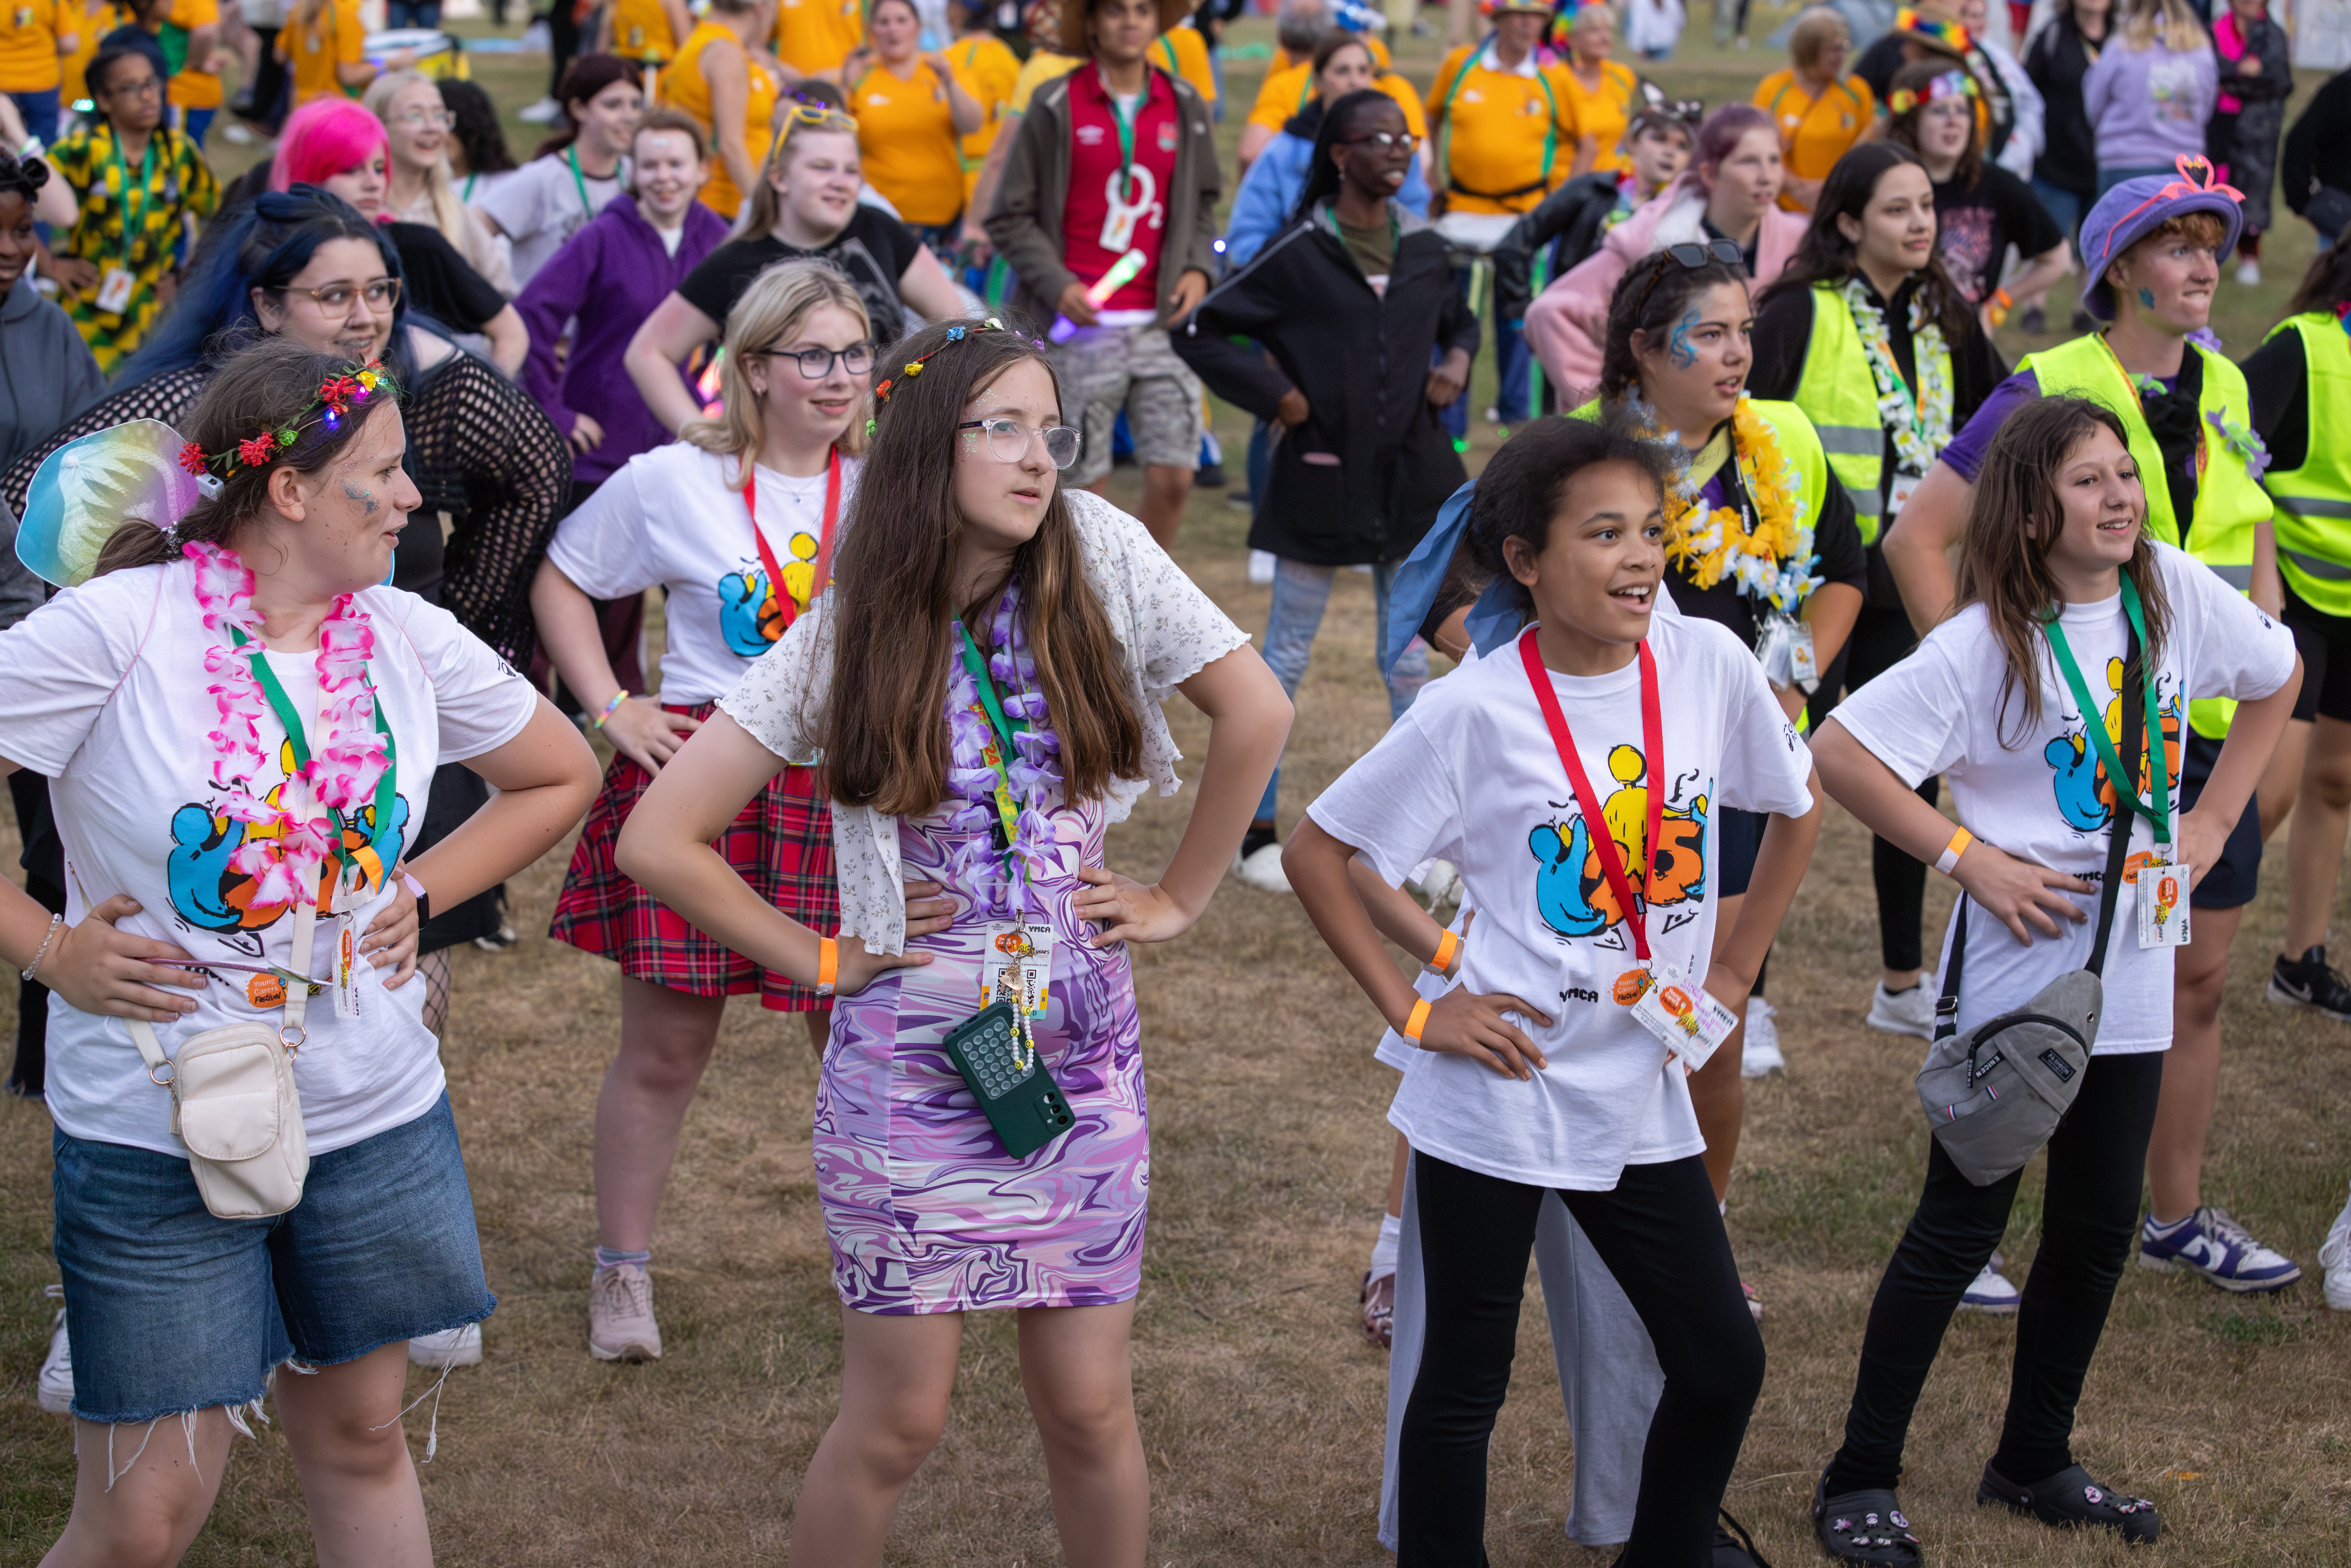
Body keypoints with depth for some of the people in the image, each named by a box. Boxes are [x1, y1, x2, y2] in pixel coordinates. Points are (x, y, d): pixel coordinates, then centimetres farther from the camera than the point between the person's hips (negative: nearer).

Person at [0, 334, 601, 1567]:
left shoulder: (410, 639, 1)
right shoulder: (114, 630, -15)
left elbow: (562, 776, 18)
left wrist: (421, 888, 7)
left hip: (377, 1123, 4)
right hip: (155, 1136, -4)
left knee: (359, 1434, 17)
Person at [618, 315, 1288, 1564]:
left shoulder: (1096, 556, -5)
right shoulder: (844, 637, -7)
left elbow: (1255, 712, 2)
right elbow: (658, 839, -6)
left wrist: (1179, 898, 3)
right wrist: (820, 960, -5)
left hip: (1083, 1053, 2)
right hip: (910, 1061, -2)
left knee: (1088, 1408, 7)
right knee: (899, 1416, 4)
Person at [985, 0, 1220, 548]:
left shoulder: (1185, 107, 9)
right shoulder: (1055, 108, -2)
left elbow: (1203, 205, 19)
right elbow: (1011, 218, 0)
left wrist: (1199, 268, 1)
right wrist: (1057, 285, -13)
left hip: (1161, 324, 3)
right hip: (1083, 324, -3)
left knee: (1173, 475, -4)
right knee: (1084, 481, 1)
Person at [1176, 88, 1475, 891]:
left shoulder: (1424, 250, 5)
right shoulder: (1299, 256, -9)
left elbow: (1461, 321, 24)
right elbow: (1199, 332, -6)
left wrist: (1456, 364, 4)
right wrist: (1275, 395, -11)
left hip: (1412, 475, 4)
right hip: (1322, 475, -4)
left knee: (1411, 659, 10)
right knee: (1288, 655, 5)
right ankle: (1255, 832, 14)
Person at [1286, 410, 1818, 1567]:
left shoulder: (1710, 666, -5)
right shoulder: (1475, 711, -15)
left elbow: (1796, 810, 13)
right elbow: (1315, 851, -7)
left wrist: (1733, 969, 8)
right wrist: (1412, 1009, -10)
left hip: (1641, 1100, 4)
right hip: (1497, 1092, -4)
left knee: (1723, 1364, 8)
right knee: (1465, 1382, 7)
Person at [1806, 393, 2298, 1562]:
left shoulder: (2175, 592, -2)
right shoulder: (1985, 646, -17)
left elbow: (2277, 676, 16)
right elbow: (1840, 753, -19)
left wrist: (2215, 818, 8)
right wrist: (1972, 859, -18)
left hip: (2132, 971, 6)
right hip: (2017, 971, -5)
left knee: (2100, 1224, 12)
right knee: (1961, 1228, -1)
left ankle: (2034, 1464, 28)